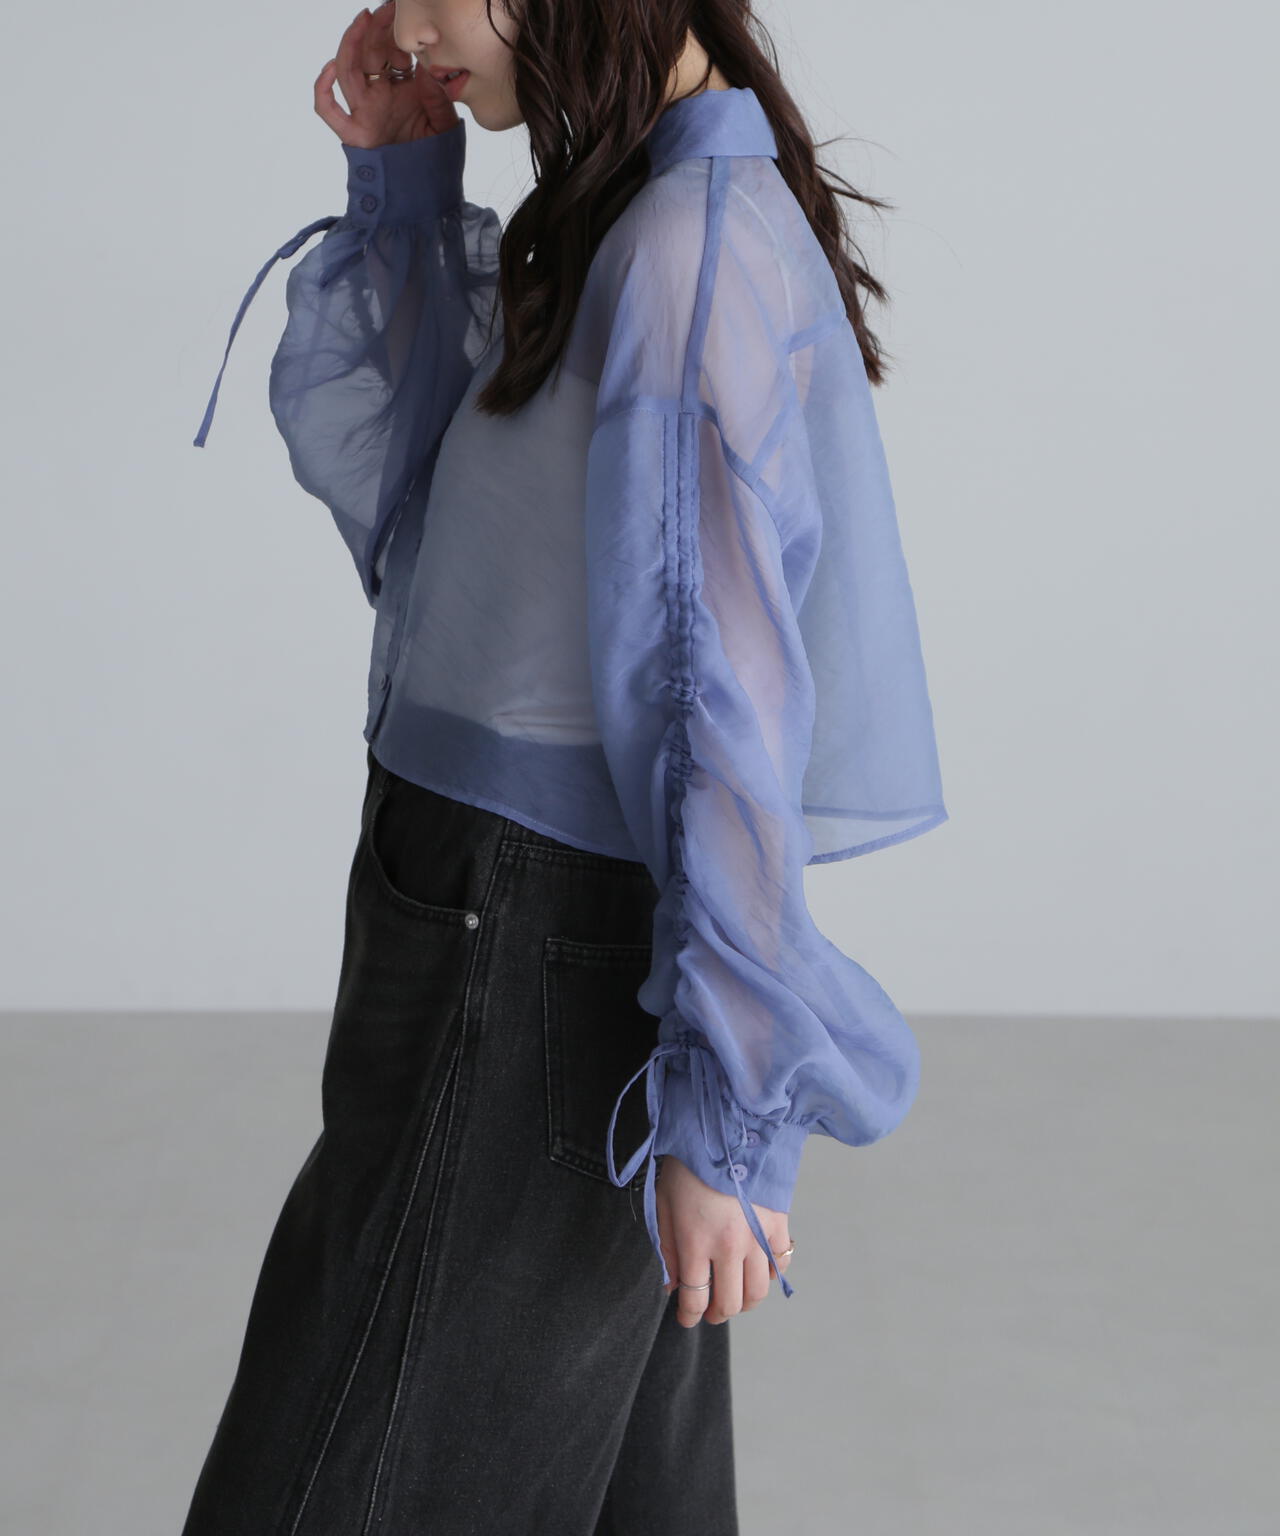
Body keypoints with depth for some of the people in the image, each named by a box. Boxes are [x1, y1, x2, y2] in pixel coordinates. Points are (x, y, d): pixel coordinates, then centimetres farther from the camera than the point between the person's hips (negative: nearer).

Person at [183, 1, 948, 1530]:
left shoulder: (698, 250, -19)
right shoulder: (619, 220, 11)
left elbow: (731, 698, -21)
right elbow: (360, 468, 14)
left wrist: (723, 1114, -19)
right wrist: (397, 183, 3)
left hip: (530, 979, -9)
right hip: (556, 927, 9)